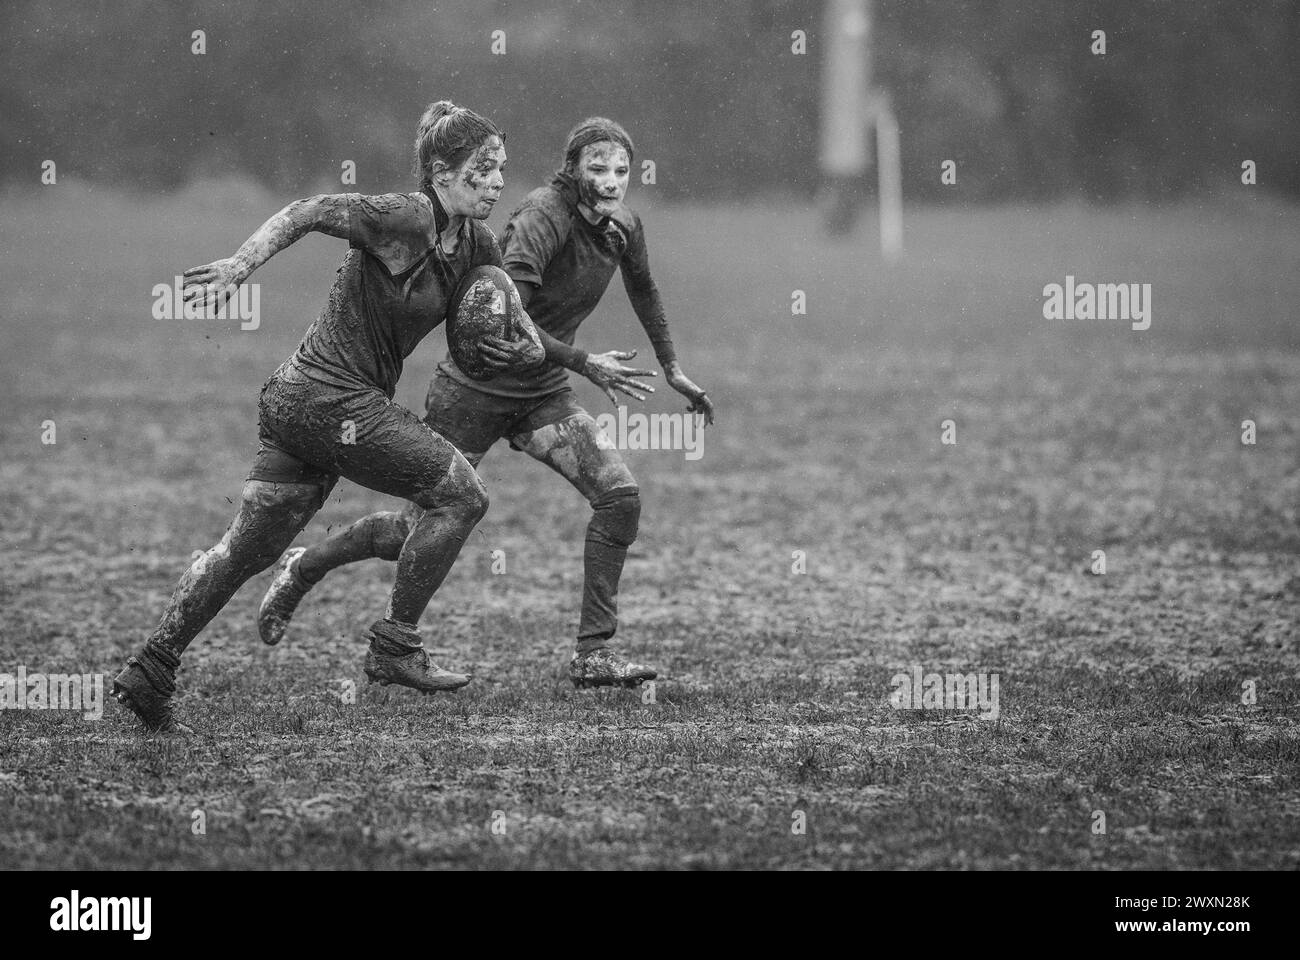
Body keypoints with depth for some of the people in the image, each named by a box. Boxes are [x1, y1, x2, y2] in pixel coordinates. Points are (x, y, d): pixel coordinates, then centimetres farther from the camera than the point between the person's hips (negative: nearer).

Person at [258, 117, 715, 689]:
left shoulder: (624, 228, -1)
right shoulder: (543, 217, -24)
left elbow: (643, 292, 22)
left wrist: (672, 369, 29)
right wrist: (584, 363, -33)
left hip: (541, 394, 7)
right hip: (476, 389, -6)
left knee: (619, 495, -12)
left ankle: (594, 653, -8)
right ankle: (303, 569, 27)